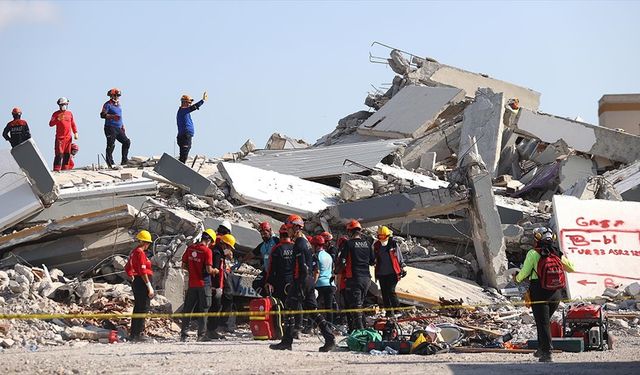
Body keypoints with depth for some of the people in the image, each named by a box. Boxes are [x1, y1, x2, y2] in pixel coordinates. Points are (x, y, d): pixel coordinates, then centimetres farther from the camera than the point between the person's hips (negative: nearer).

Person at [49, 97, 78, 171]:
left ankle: (65, 168, 13)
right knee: (59, 154, -11)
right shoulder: (56, 114, 1)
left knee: (67, 154, 6)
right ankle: (56, 169, -12)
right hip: (60, 137, -5)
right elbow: (51, 124, -7)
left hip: (68, 137, 5)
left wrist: (75, 132, 8)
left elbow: (73, 124, 19)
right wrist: (58, 119, -20)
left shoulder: (69, 113, 14)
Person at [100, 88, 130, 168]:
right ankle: (110, 163, -4)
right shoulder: (108, 104, -7)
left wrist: (122, 126, 24)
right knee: (111, 145, -8)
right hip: (110, 128, -8)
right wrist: (112, 116, -29)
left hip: (118, 128, 8)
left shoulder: (118, 104, 18)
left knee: (127, 142, 6)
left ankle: (124, 160, 12)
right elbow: (102, 115, -17)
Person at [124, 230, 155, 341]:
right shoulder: (140, 253, -15)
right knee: (143, 308, -7)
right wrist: (149, 287, -19)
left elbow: (127, 268, 22)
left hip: (136, 282, 10)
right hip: (142, 282, -10)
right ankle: (137, 334, -8)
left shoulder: (134, 252, 15)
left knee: (137, 308, 15)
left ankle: (133, 334, 20)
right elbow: (143, 271, -20)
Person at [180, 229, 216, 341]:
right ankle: (201, 334, 4)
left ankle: (183, 334, 11)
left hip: (192, 283, 4)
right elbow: (209, 270, -19)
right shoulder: (207, 251, -14)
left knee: (187, 309, 11)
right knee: (203, 310, 5)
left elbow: (183, 266, 7)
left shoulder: (190, 248, 2)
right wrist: (215, 271, 1)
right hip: (204, 284, -4)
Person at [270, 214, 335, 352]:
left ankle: (287, 341, 0)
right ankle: (329, 338, 2)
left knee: (289, 308, -2)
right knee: (312, 310, 9)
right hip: (309, 280, 9)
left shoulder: (299, 244, -14)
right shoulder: (306, 242, 17)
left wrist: (299, 287, -21)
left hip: (301, 281, -9)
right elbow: (313, 265, 21)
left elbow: (302, 267, -20)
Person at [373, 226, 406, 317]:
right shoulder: (376, 245, 6)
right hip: (382, 274, 4)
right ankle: (388, 312, 13)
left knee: (391, 291, -14)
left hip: (392, 273, -4)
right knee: (384, 293, 5)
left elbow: (399, 257, 6)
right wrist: (376, 274, 17)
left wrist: (402, 268, 7)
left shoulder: (393, 244, -4)